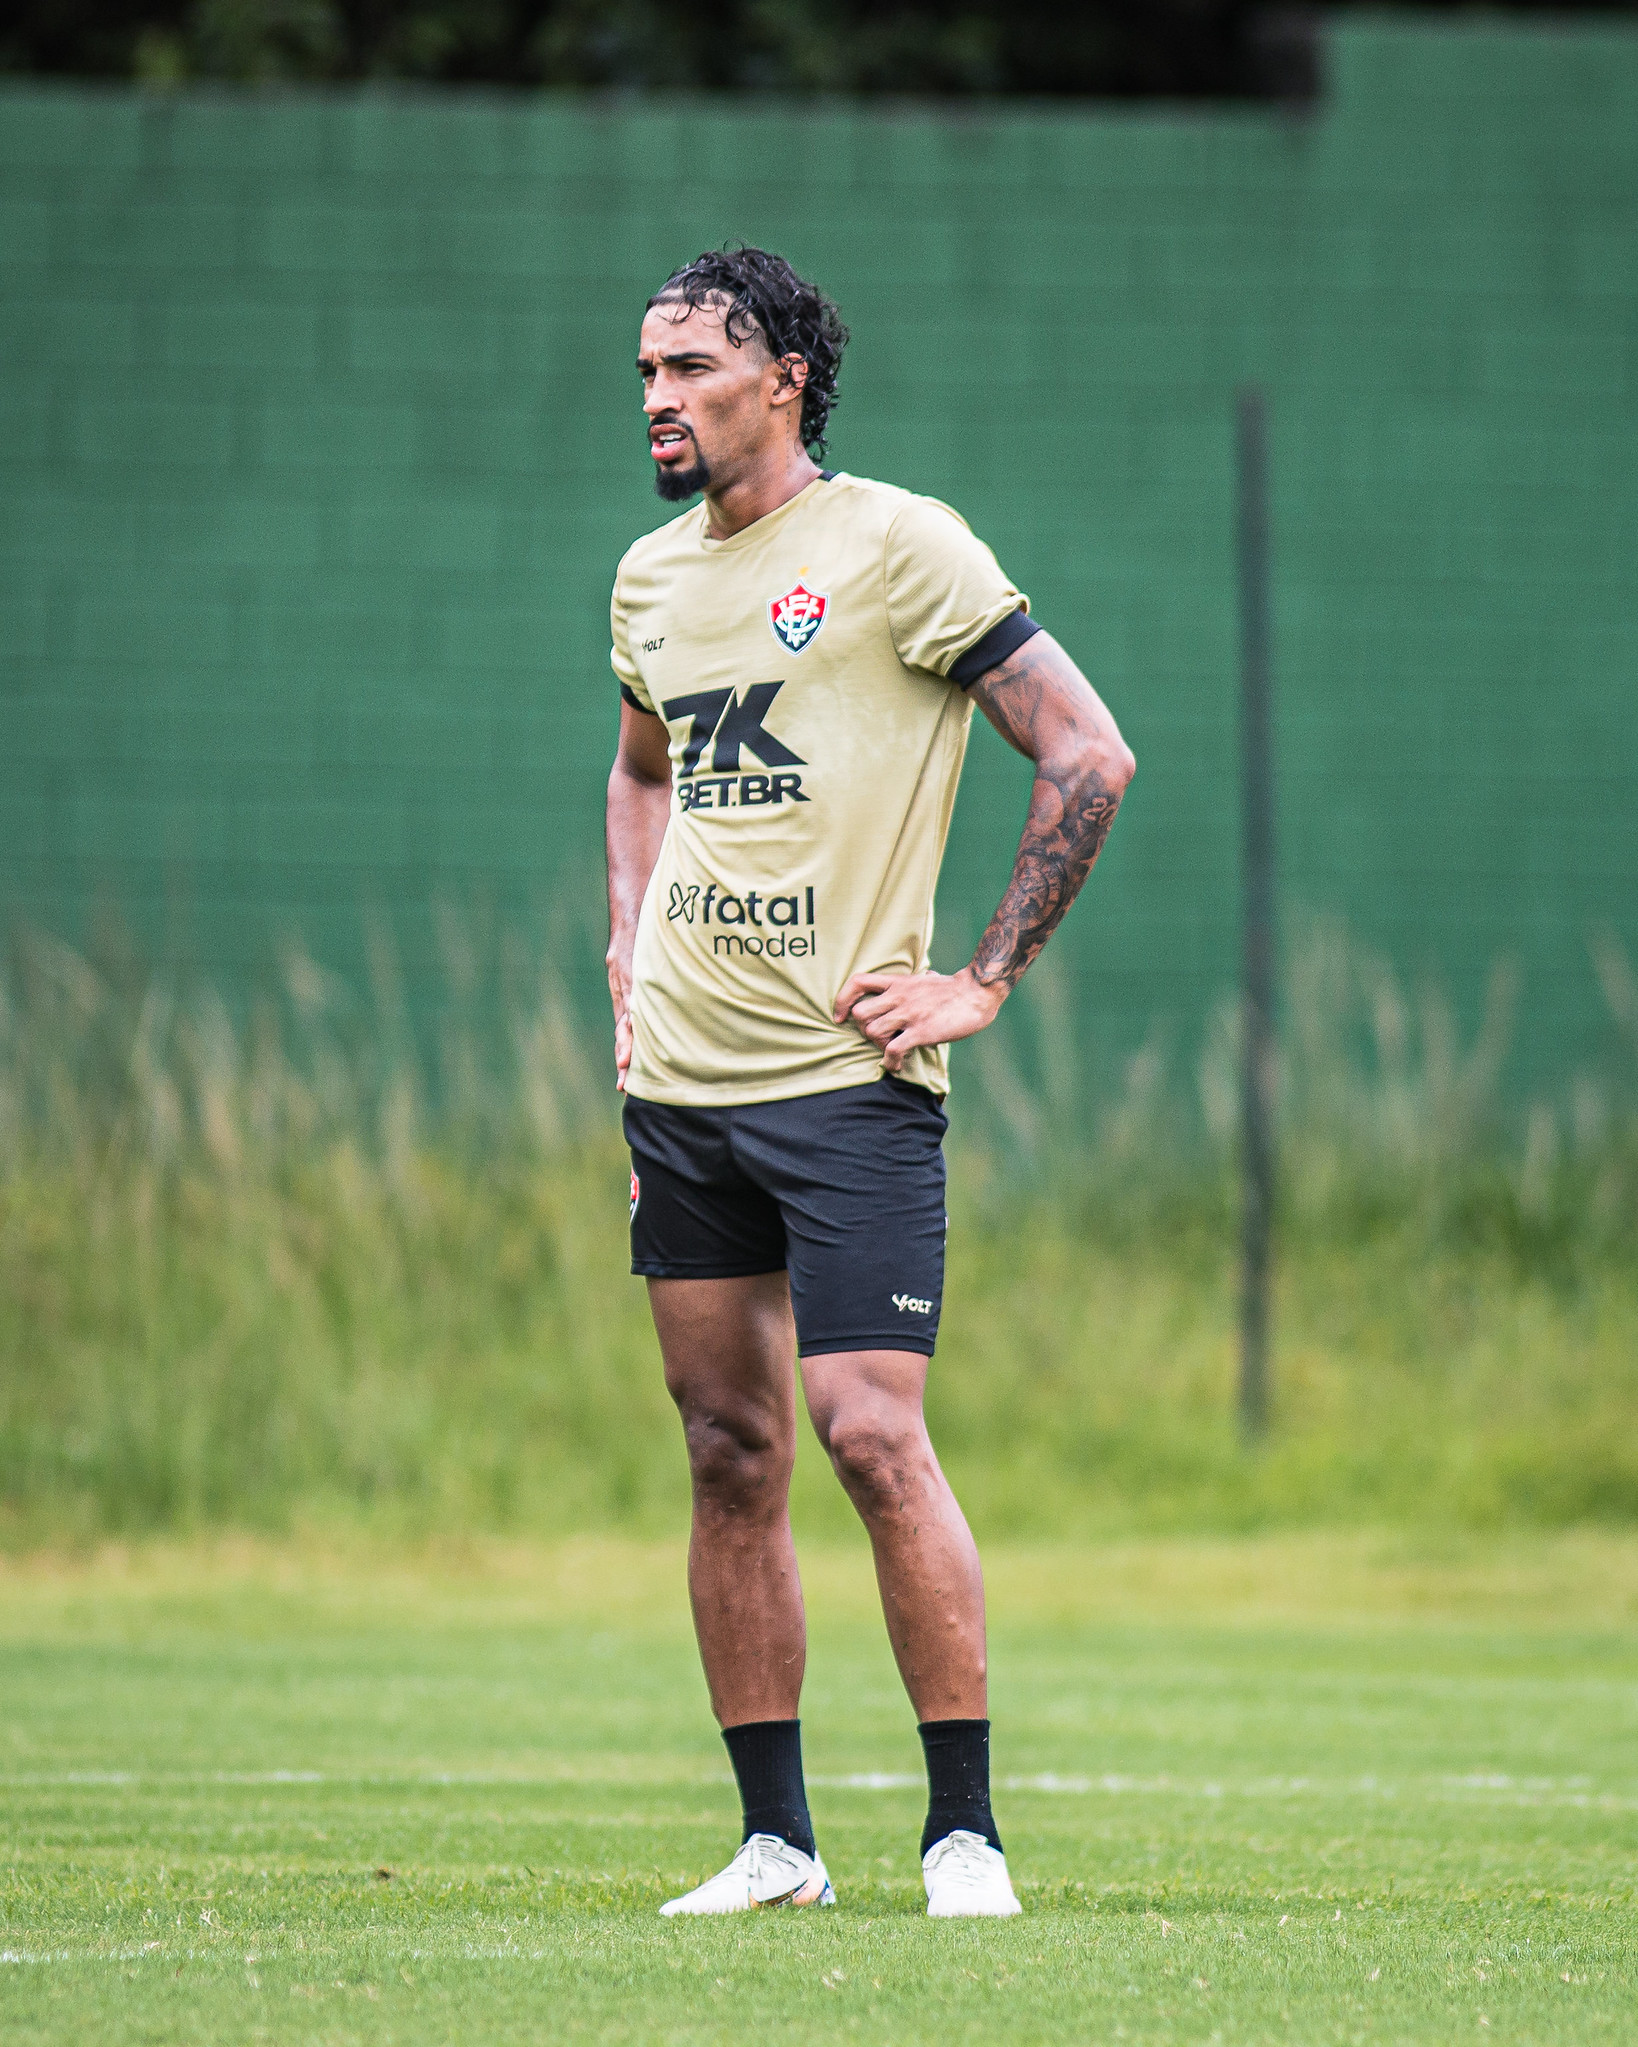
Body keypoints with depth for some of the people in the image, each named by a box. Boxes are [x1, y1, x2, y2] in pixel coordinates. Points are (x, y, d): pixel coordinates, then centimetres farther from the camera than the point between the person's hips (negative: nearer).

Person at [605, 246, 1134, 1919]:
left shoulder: (893, 545, -7)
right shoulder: (652, 578, 13)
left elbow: (1088, 755, -8)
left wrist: (982, 983, -10)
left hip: (845, 1078, -6)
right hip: (679, 1087, 6)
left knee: (871, 1437, -13)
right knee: (729, 1454, 6)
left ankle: (965, 1832, -5)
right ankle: (775, 1843, 11)